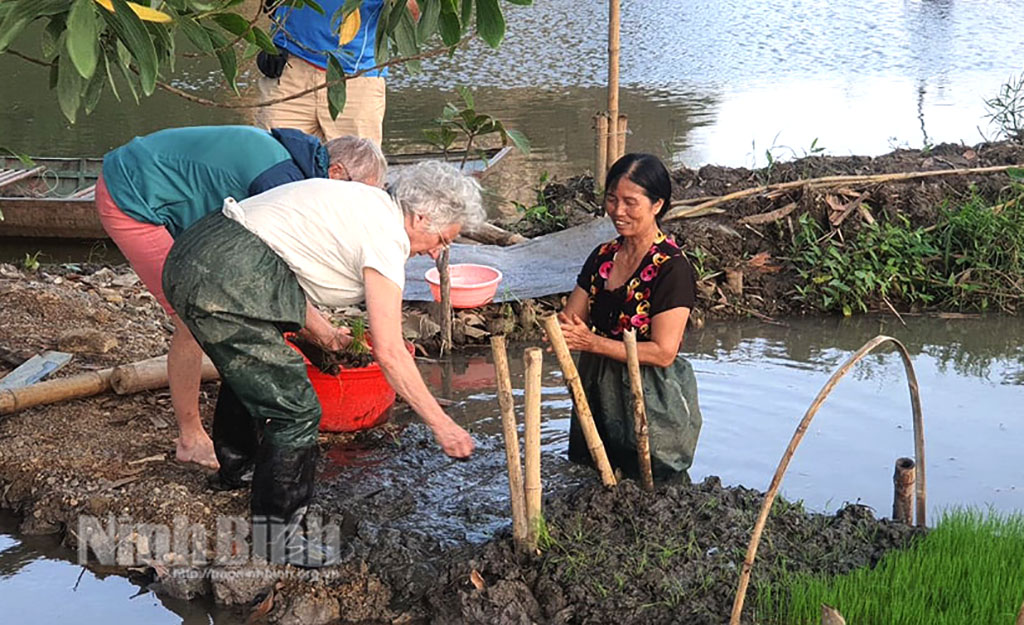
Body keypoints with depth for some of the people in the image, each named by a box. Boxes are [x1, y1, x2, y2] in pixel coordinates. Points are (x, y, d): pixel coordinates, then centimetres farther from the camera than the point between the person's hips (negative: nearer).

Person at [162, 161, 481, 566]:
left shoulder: (360, 203, 18)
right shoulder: (385, 234, -10)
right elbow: (390, 353, -13)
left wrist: (323, 335, 28)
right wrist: (441, 424, -8)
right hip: (225, 285, -11)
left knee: (250, 370, 34)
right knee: (293, 408, -6)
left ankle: (236, 467, 57)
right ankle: (274, 538, 5)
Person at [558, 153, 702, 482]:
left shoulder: (672, 268, -17)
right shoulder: (603, 257, 5)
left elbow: (663, 352, -20)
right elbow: (570, 317, 6)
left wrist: (592, 342, -23)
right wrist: (564, 325, -18)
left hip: (650, 397, -7)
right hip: (599, 390, 7)